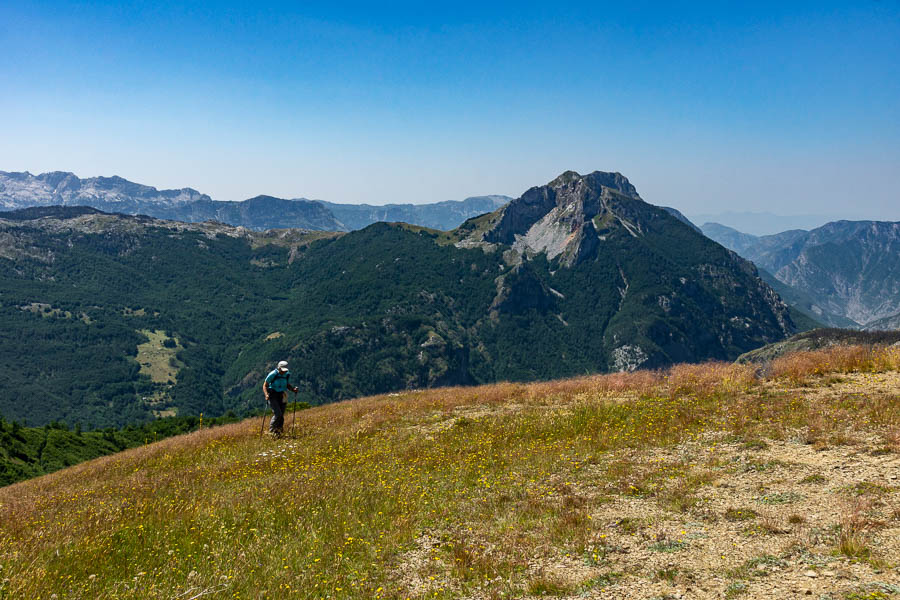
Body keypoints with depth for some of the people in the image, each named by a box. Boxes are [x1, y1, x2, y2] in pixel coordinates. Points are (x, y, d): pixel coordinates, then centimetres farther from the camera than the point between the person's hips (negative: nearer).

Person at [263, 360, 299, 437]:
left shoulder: (287, 374, -1)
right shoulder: (272, 374, -16)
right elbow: (265, 385, -9)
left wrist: (293, 389, -6)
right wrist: (266, 394, -25)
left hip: (281, 396, 5)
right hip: (272, 395, -5)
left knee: (281, 416, 3)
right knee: (278, 414, -17)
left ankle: (278, 430, 20)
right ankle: (272, 429, 2)